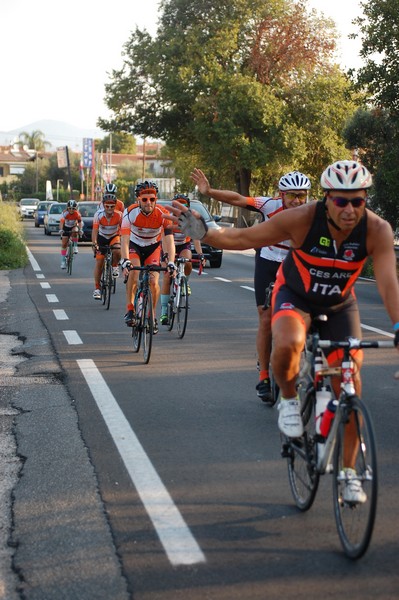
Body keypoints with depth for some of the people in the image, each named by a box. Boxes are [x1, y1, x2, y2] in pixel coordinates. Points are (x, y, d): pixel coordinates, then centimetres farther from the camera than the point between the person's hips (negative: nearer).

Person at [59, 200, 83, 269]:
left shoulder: (77, 214, -22)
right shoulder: (64, 213, -25)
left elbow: (80, 222, -32)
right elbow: (61, 221, -37)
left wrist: (80, 229, -50)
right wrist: (61, 230, -54)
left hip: (74, 226, 0)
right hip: (66, 227, 0)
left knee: (75, 231, -36)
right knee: (64, 244, -7)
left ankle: (75, 247, -19)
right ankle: (63, 261, -2)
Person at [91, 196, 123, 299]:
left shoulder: (119, 215, -26)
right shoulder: (99, 214, -26)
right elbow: (95, 230, -30)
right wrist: (94, 244, -43)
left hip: (114, 236, 0)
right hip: (102, 237, 0)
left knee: (117, 251, -32)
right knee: (99, 262, -5)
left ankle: (115, 266, 1)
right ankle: (97, 288, 4)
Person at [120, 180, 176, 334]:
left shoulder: (163, 214, -27)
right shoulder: (130, 212, -29)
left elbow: (169, 240, -31)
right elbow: (124, 239, -35)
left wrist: (171, 263, -45)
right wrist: (125, 261, -49)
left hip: (153, 247, 1)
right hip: (134, 245, -1)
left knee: (154, 282, -13)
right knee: (133, 271, -29)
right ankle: (130, 309, -19)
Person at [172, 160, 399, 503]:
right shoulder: (303, 219, -29)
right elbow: (244, 238, -22)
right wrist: (204, 234, -35)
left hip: (339, 305, 2)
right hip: (295, 296, -2)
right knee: (288, 344, -37)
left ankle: (349, 472, 13)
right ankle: (289, 400, -4)